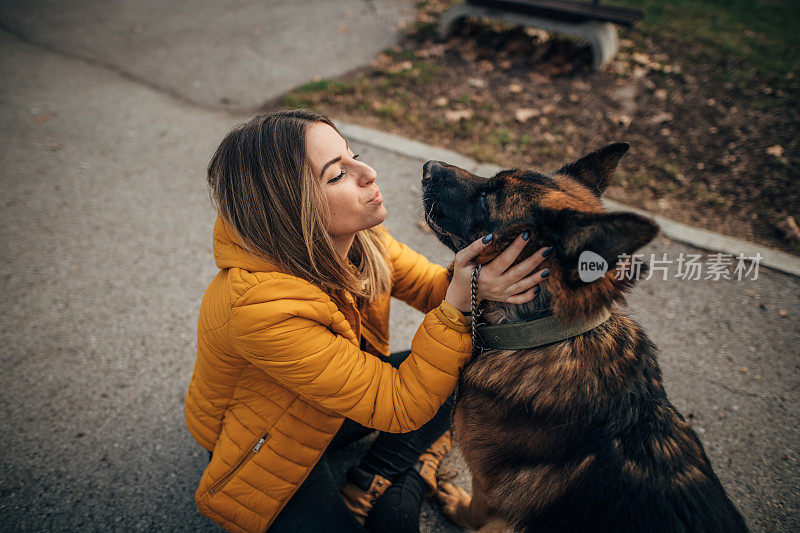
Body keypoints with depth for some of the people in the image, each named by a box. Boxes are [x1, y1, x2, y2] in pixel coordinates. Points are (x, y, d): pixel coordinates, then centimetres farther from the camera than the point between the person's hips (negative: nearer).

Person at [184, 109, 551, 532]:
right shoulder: (262, 305, -39)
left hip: (337, 402, 7)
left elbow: (433, 288, -8)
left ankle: (367, 489, -1)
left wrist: (475, 271, -30)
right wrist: (461, 302, -44)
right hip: (258, 448, -7)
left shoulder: (351, 233, -17)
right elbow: (396, 407, -33)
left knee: (472, 369, -2)